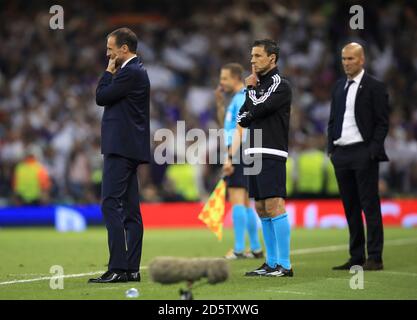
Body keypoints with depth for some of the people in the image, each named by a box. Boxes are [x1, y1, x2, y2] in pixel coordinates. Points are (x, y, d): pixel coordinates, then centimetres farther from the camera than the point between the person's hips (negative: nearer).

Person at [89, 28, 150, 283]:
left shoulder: (130, 72, -13)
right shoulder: (136, 70, 19)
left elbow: (101, 97, -9)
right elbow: (108, 98, 21)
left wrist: (109, 72, -1)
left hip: (121, 148, -11)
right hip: (129, 147, 11)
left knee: (111, 205, -13)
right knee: (130, 208, 9)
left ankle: (118, 268, -17)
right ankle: (131, 269, 10)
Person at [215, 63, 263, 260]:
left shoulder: (242, 99, -11)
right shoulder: (237, 99, 20)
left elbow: (240, 131, -19)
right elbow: (224, 123, 32)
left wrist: (230, 157, -24)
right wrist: (220, 102, 19)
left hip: (238, 154, -10)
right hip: (237, 154, 10)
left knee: (237, 201, -13)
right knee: (245, 203, 13)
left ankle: (239, 249, -16)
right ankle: (256, 248, 17)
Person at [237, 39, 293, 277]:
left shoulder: (281, 85, -6)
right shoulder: (258, 85, 20)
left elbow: (257, 109, -16)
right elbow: (242, 119, 17)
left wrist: (250, 90, 2)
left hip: (272, 155, -9)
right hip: (256, 154, 9)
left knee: (274, 206, -14)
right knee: (262, 209, 9)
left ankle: (284, 265, -15)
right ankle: (271, 263, 14)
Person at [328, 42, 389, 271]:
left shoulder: (375, 87, -2)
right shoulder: (339, 87, 16)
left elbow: (382, 123, -6)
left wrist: (373, 150, -13)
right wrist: (331, 149, 9)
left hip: (363, 153, -6)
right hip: (341, 154, 6)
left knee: (370, 205, -5)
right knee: (350, 207, 8)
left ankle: (374, 258, -4)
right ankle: (356, 257, 12)